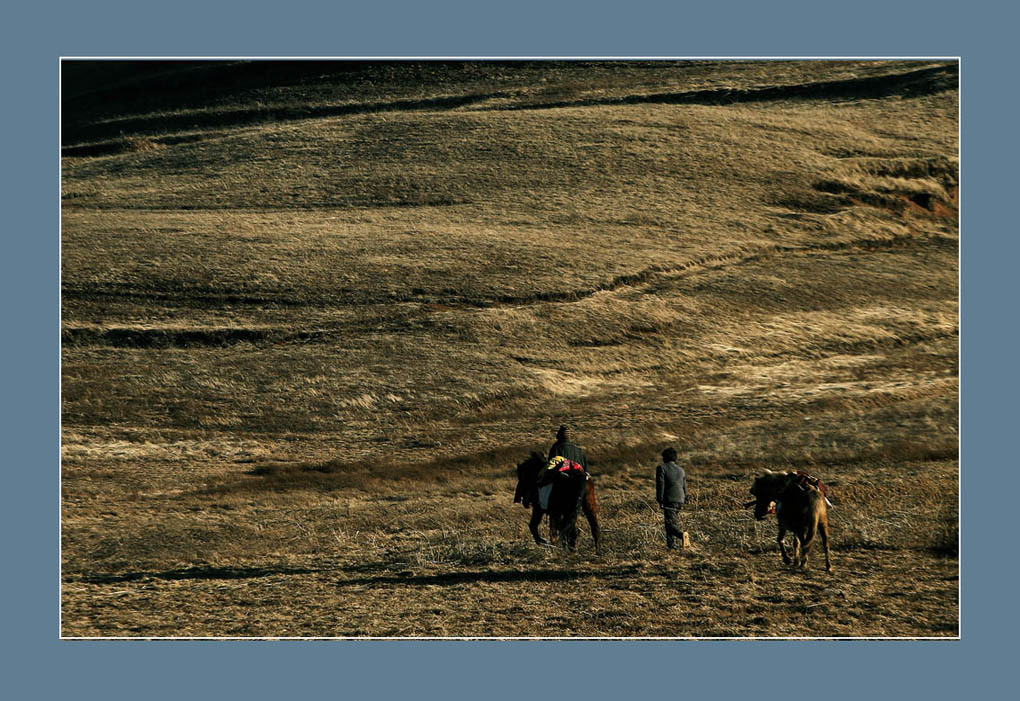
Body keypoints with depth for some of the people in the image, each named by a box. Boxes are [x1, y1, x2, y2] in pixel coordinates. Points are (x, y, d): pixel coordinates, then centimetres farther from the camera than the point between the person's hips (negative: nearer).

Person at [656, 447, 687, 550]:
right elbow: (684, 487, 18)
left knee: (670, 523, -8)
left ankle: (681, 535, -33)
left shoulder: (662, 468, -4)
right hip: (680, 500, 6)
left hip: (669, 500, -6)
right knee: (674, 521, 16)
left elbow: (660, 485, -10)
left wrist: (660, 500, -9)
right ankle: (670, 544, 17)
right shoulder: (681, 470, 14)